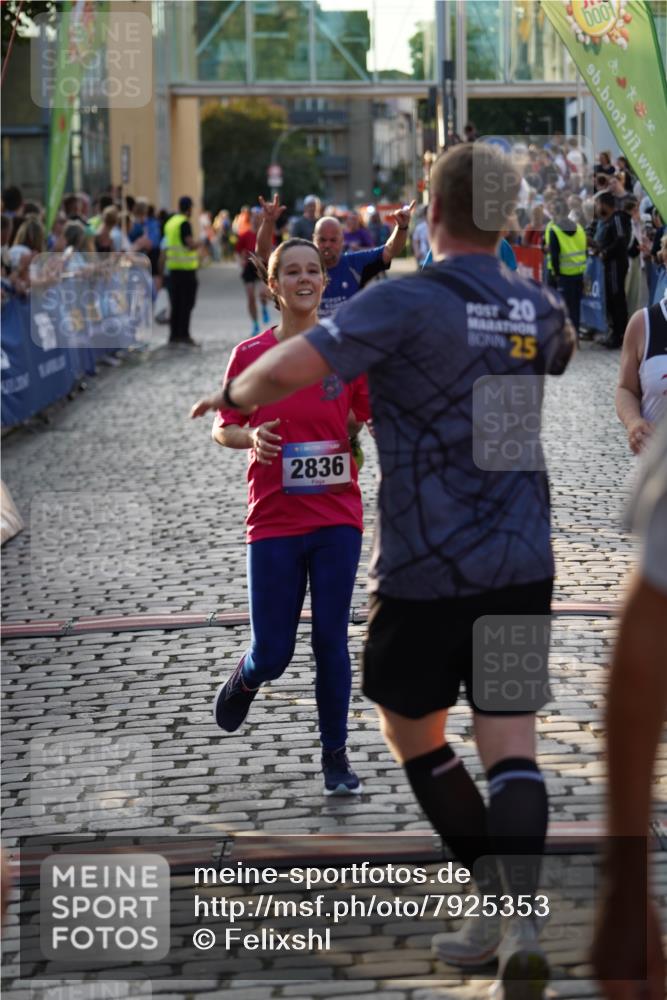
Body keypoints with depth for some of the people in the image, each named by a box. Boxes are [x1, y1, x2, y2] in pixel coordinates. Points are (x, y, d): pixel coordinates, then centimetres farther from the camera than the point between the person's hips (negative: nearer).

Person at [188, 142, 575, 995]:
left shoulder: (408, 302, -16)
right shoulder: (538, 307, 4)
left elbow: (290, 368, -25)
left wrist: (234, 396, -5)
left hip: (426, 570, -4)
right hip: (521, 563, 4)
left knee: (411, 731, 16)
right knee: (510, 741, 2)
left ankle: (497, 898, 16)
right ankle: (520, 919, -15)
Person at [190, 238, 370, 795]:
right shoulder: (250, 355, -2)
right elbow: (222, 429, 4)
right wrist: (249, 436, -16)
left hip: (337, 518, 1)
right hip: (275, 521, 0)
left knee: (331, 640, 1)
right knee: (273, 654, 2)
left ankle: (336, 754, 15)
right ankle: (247, 677, 38)